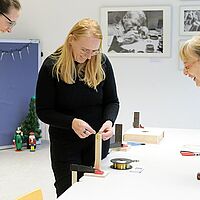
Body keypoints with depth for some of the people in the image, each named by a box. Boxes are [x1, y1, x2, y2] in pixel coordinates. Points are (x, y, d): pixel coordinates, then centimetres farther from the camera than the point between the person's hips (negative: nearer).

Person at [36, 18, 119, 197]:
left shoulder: (102, 62, -6)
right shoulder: (52, 66, -13)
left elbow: (112, 101, 2)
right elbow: (43, 111, -10)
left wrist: (109, 121, -19)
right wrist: (72, 122, -26)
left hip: (98, 140, 2)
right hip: (65, 144, -2)